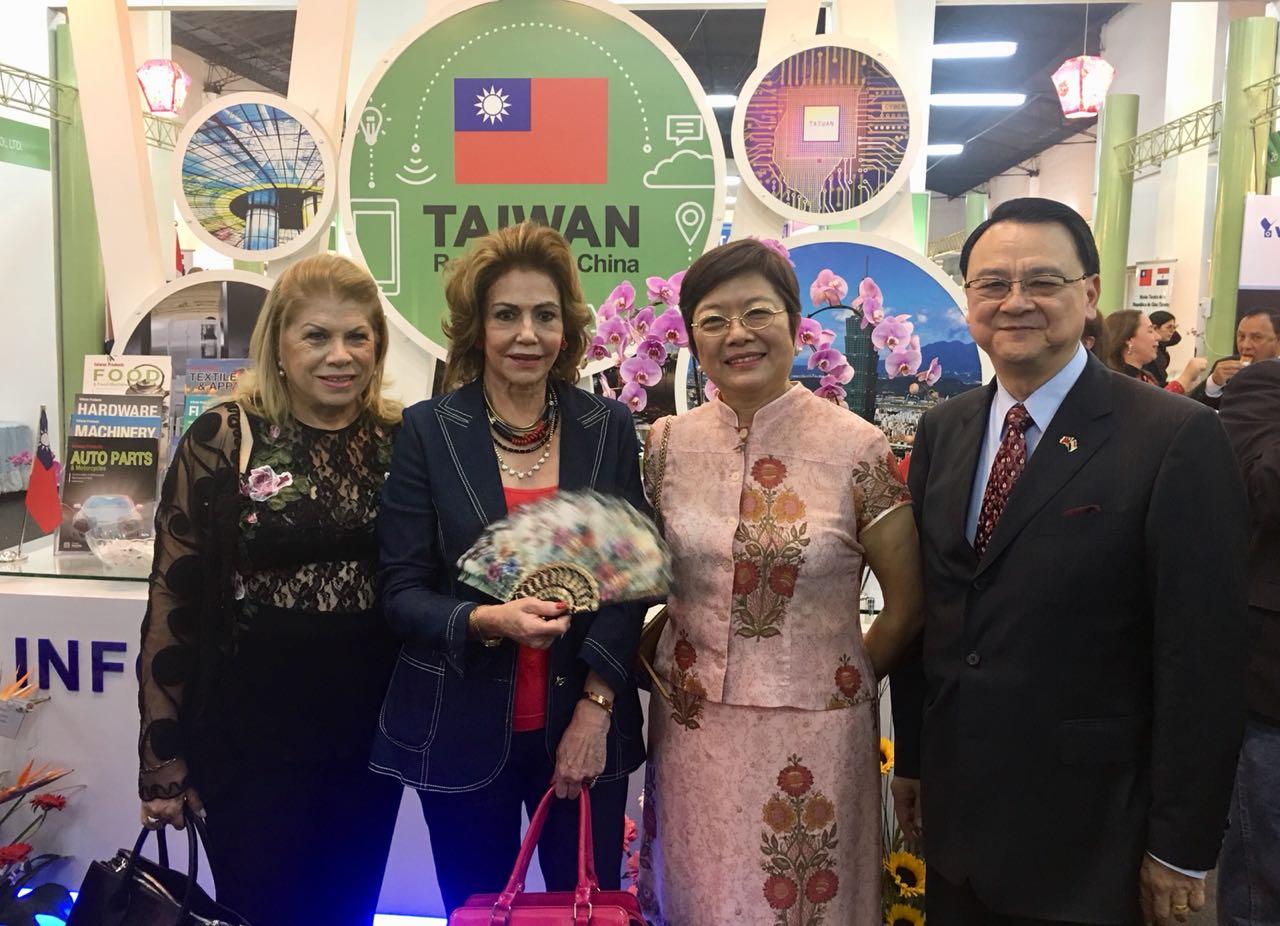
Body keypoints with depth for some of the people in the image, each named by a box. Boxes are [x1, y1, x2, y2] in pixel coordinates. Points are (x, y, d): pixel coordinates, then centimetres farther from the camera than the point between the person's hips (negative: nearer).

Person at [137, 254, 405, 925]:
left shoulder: (399, 438, 1)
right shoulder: (225, 438, -8)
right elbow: (173, 597, -6)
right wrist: (164, 758, -5)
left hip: (369, 732, 4)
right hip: (254, 736, -3)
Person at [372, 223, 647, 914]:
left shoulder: (609, 427, 1)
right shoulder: (428, 430, -4)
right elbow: (401, 590, -5)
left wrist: (596, 705, -8)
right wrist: (485, 620, -24)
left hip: (585, 729, 2)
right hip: (464, 733, -1)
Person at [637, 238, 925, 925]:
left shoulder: (859, 449, -10)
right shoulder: (667, 445, -1)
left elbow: (906, 605, -1)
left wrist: (841, 684, 8)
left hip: (814, 739, -2)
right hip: (691, 733, 3)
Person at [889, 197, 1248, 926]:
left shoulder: (1177, 439, -15)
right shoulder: (942, 430, 2)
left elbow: (1202, 660, -13)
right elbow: (923, 607, 6)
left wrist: (1183, 845, -10)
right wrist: (911, 756, 10)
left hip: (1087, 833, -4)